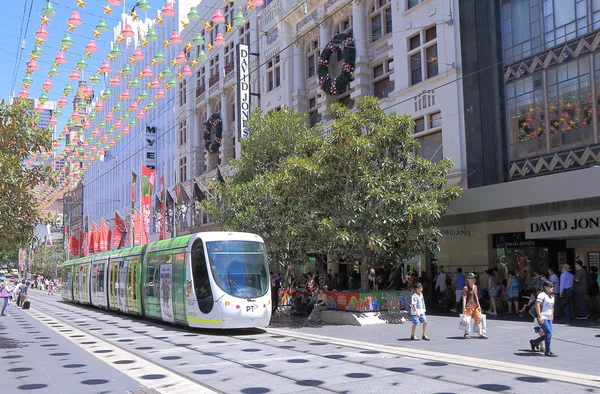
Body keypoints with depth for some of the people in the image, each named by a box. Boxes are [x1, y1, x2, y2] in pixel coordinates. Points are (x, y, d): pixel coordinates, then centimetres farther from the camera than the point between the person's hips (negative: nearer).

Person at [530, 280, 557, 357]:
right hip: (542, 318, -9)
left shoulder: (552, 296, 16)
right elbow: (537, 305, -19)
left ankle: (534, 342, 26)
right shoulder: (542, 295, -11)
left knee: (548, 335, 7)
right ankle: (548, 352, -3)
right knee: (549, 333, -11)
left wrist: (552, 316, 20)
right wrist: (540, 316, -23)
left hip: (549, 319, 9)